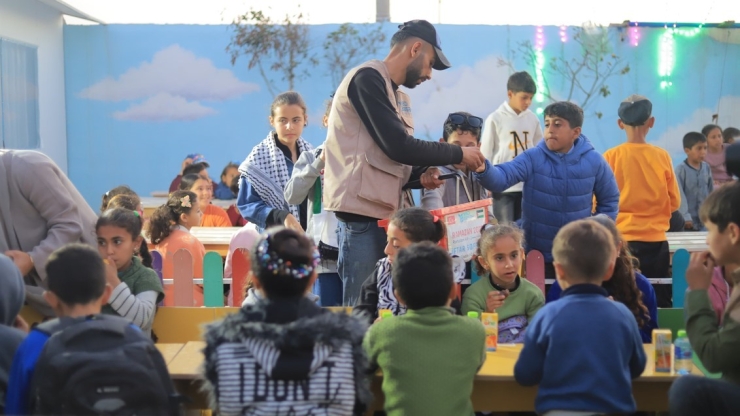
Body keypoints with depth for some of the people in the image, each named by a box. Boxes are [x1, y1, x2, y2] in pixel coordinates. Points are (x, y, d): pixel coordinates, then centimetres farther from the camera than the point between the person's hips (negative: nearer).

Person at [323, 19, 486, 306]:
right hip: (362, 211, -9)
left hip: (386, 213, 9)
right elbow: (397, 146, -16)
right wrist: (458, 154, -5)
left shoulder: (399, 97, 18)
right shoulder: (368, 78, -9)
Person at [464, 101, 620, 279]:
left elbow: (609, 201, 6)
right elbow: (501, 178, -27)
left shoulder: (594, 161, -7)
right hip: (537, 253, 0)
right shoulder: (532, 158, -11)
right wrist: (483, 169, -49)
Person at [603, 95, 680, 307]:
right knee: (660, 301, 10)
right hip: (656, 239, 1)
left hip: (621, 239, -1)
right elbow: (674, 202, 3)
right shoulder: (662, 156, -4)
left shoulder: (611, 156, -7)